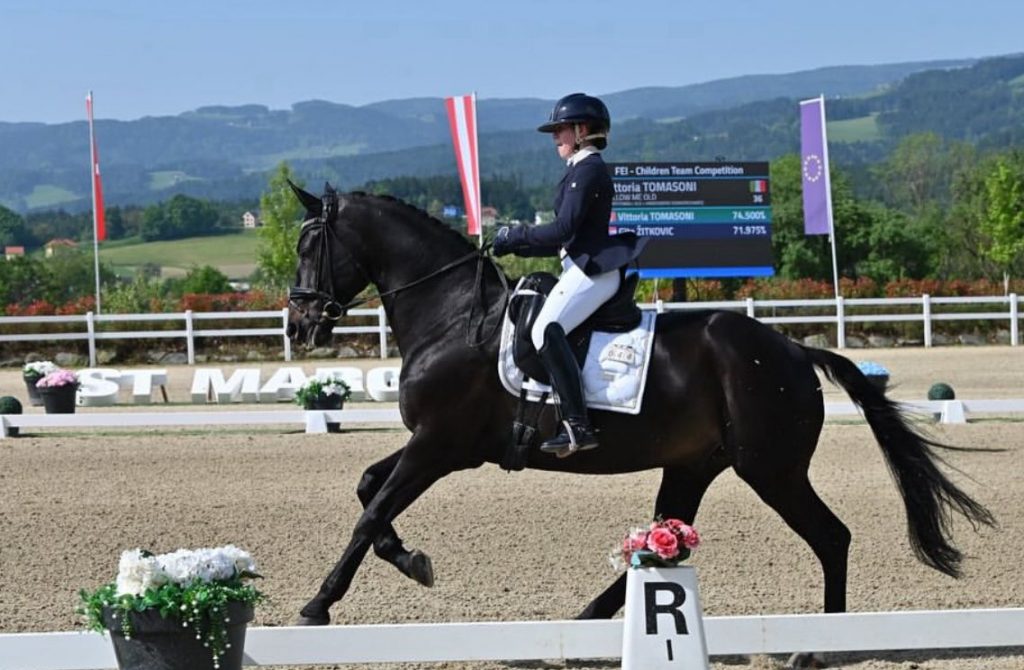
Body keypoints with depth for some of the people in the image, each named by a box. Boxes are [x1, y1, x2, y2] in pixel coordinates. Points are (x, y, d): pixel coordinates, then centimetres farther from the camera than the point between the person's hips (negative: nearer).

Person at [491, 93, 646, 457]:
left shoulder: (588, 170, -10)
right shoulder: (584, 169, 22)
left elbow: (563, 229, -18)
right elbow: (566, 237, 24)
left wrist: (515, 235, -7)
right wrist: (516, 245, 16)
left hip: (592, 271, -12)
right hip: (583, 268, 12)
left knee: (546, 330, -27)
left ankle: (578, 426, -33)